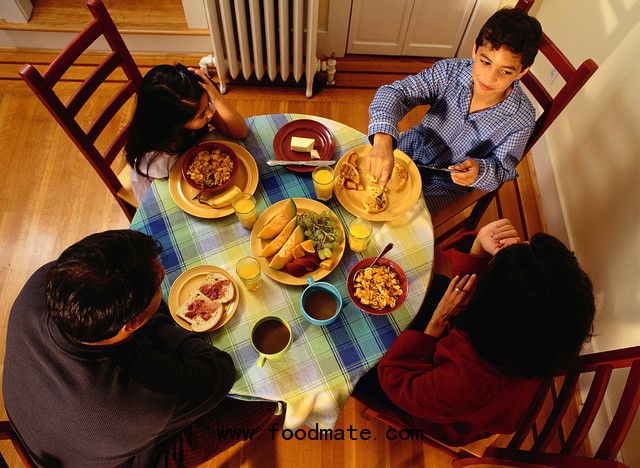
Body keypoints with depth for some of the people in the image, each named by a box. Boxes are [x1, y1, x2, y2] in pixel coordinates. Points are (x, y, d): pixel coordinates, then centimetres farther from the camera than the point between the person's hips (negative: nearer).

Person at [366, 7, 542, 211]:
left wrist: (479, 172, -38)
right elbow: (396, 91, -30)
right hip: (411, 147, 2)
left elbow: (502, 169, -12)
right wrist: (382, 139, -50)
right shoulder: (451, 71, -21)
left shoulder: (521, 119, -21)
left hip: (446, 184, -2)